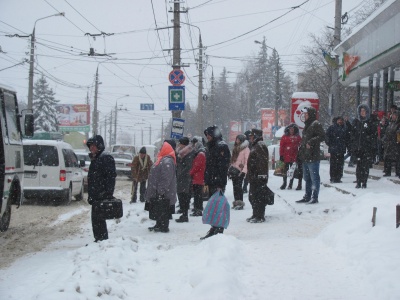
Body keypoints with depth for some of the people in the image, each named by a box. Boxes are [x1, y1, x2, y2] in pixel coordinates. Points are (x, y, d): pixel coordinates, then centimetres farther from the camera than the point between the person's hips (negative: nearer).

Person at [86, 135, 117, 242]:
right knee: (95, 218, 12)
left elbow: (111, 177, -19)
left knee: (99, 218, -9)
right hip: (95, 196, 10)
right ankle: (98, 239, 19)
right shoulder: (94, 159, 20)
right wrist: (90, 195, 22)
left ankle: (103, 239, -5)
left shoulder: (106, 158, -10)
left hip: (102, 196, -10)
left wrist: (108, 193, -25)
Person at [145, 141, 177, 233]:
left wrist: (161, 190, -26)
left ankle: (163, 226, -1)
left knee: (162, 210, -5)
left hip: (163, 194, -11)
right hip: (157, 192, 11)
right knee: (157, 209, 17)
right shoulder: (163, 160, 16)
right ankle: (159, 225, 26)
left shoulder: (167, 161, -20)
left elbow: (166, 178, -26)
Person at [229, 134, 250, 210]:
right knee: (235, 187, 7)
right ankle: (236, 202, 12)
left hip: (240, 171, -7)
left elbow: (247, 161, -11)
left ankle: (240, 203, -11)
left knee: (238, 186, -12)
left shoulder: (246, 149, -5)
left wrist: (244, 171, -19)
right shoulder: (235, 148, 19)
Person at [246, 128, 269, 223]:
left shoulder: (260, 146, -13)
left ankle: (260, 216, -6)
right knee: (252, 197, 16)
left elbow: (262, 161, -22)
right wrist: (250, 174, 25)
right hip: (254, 177, 11)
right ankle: (256, 215, 23)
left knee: (258, 197, -8)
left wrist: (261, 174, -27)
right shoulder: (255, 146, 20)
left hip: (258, 177, -11)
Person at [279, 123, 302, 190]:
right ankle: (284, 183, 17)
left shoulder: (297, 137, 5)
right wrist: (281, 155, -4)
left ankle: (290, 184, 12)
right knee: (285, 170, 6)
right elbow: (281, 146, 1)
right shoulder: (285, 137, 2)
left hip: (294, 157, 1)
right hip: (286, 156, -1)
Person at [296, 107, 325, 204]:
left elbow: (322, 136, -18)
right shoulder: (307, 125, 21)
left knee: (314, 177, -6)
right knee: (307, 178, 15)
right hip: (305, 157, 10)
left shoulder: (316, 124, -9)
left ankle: (314, 197, -3)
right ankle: (307, 196, 22)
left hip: (313, 156, -10)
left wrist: (311, 142, -22)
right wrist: (301, 152, 19)